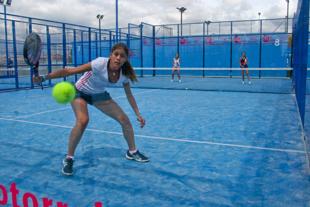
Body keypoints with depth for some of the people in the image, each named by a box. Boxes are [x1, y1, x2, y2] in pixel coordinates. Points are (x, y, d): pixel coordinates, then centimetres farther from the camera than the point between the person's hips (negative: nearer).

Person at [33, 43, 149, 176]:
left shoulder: (124, 75, -20)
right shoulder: (100, 63, -35)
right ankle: (68, 159, -10)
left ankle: (132, 151, 21)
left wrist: (138, 114, -1)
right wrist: (44, 78, -42)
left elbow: (129, 95, -2)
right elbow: (69, 71, -36)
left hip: (99, 95, 5)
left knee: (124, 120, -2)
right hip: (80, 92, -4)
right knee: (82, 121, -31)